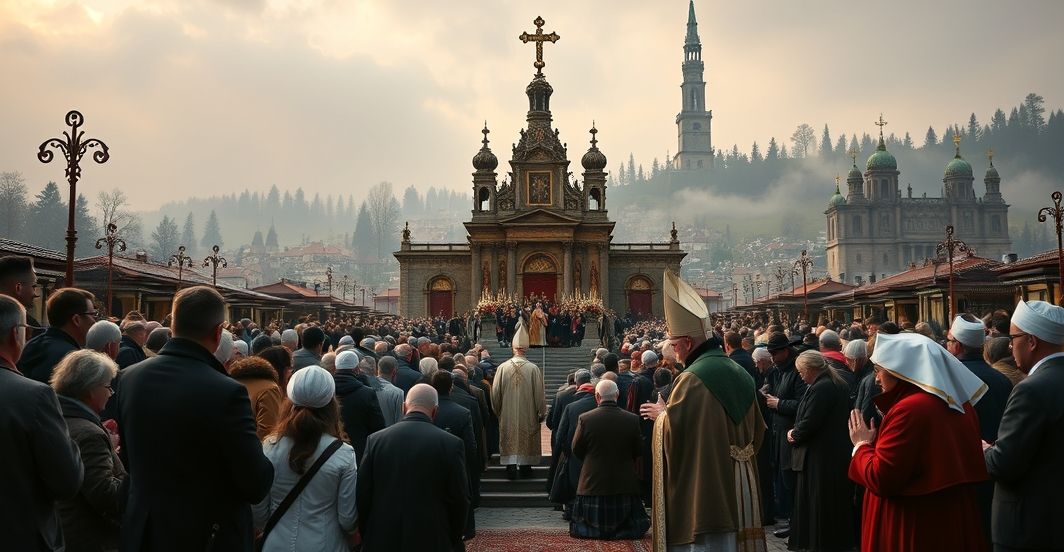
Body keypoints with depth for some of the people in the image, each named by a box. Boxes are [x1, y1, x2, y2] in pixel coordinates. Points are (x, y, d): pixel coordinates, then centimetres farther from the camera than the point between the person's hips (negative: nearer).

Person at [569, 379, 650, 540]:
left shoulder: (585, 419, -12)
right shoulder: (632, 419, -9)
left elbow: (576, 451, -1)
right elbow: (639, 452, 2)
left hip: (592, 484, -1)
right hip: (624, 485, 1)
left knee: (579, 529, 15)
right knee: (636, 528, 16)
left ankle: (597, 531, -11)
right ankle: (620, 531, -11)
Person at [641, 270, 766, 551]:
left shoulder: (692, 379, -16)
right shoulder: (741, 374, 9)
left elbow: (672, 433, -18)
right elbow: (756, 431, 18)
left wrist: (662, 414, 3)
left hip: (706, 494, -8)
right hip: (741, 490, 8)